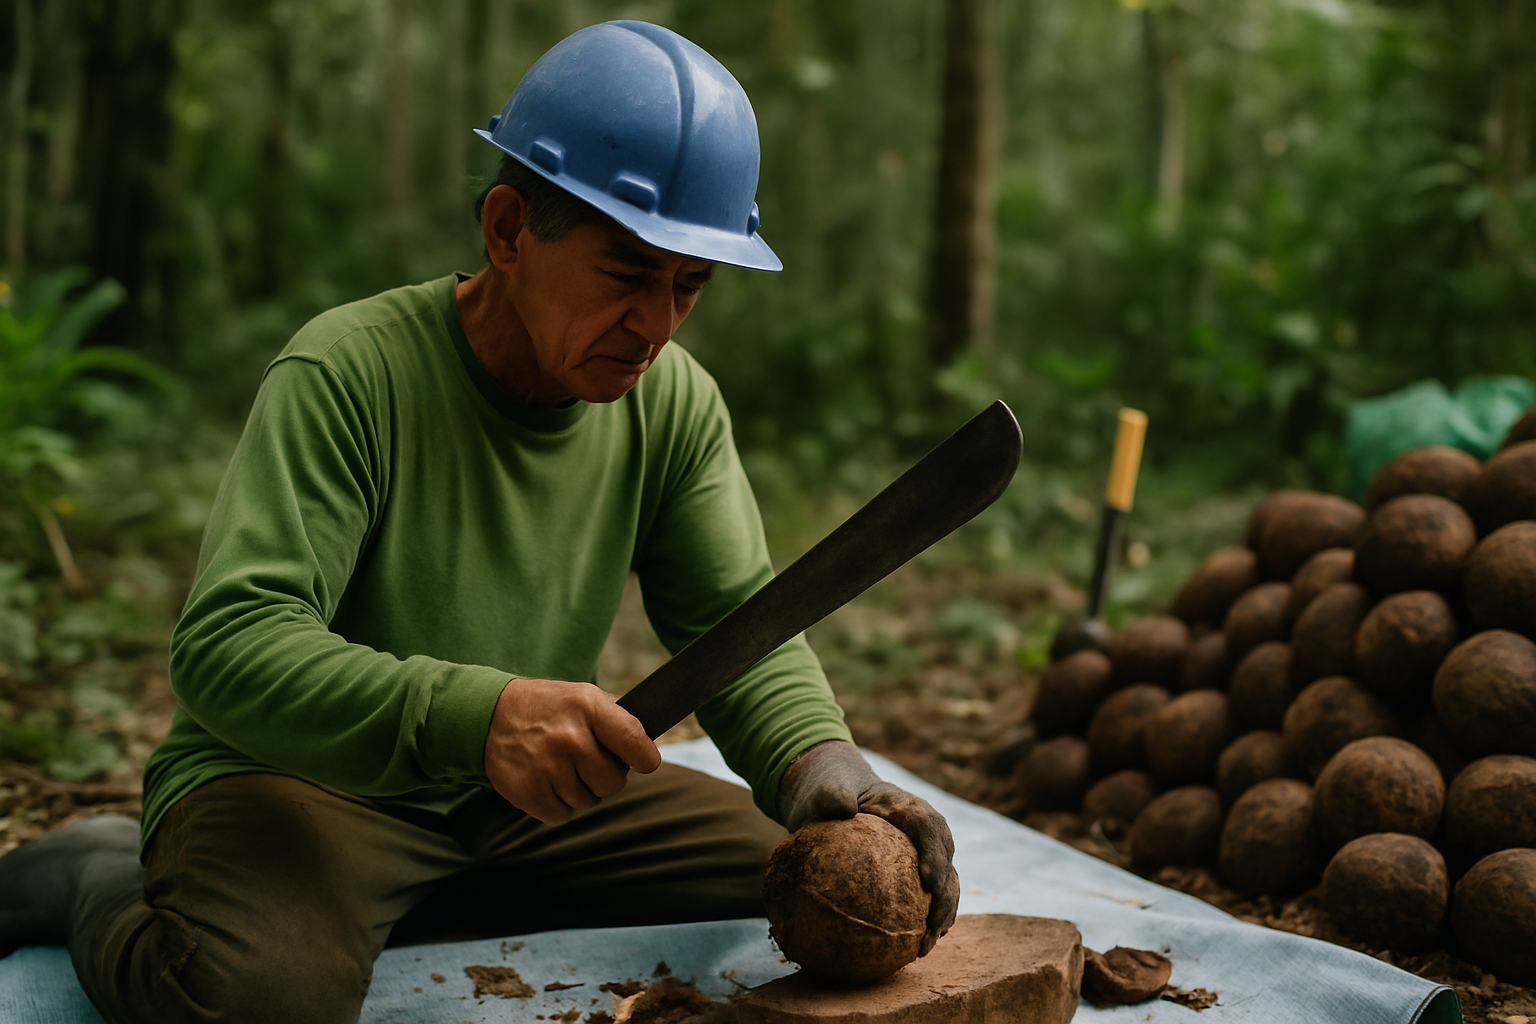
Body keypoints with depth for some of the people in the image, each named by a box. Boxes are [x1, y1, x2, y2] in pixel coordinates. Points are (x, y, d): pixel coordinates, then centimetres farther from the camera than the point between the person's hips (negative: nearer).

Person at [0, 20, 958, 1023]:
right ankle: (103, 882, 2)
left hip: (531, 793, 7)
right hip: (301, 780, -6)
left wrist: (814, 756, -29)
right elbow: (224, 646, -30)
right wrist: (470, 713, -45)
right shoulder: (348, 372, -22)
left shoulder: (675, 404, -3)